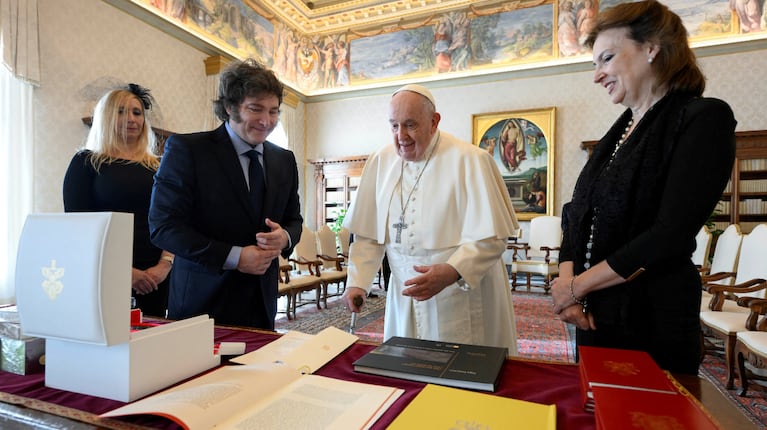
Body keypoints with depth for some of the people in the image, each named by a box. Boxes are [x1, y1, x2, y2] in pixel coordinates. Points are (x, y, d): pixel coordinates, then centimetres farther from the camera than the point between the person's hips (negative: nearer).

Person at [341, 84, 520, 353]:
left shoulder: (470, 161, -12)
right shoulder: (380, 162, 1)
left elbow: (491, 237, -15)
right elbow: (368, 235, 3)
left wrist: (451, 272, -29)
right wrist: (357, 283, -5)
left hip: (464, 299, -3)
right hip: (405, 298, 4)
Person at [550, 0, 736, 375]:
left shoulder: (705, 119, -9)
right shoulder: (618, 132, 12)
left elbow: (670, 235, -19)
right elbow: (577, 215, 8)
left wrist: (577, 286, -14)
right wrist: (567, 280, -7)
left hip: (653, 320, -6)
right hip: (594, 315, 7)